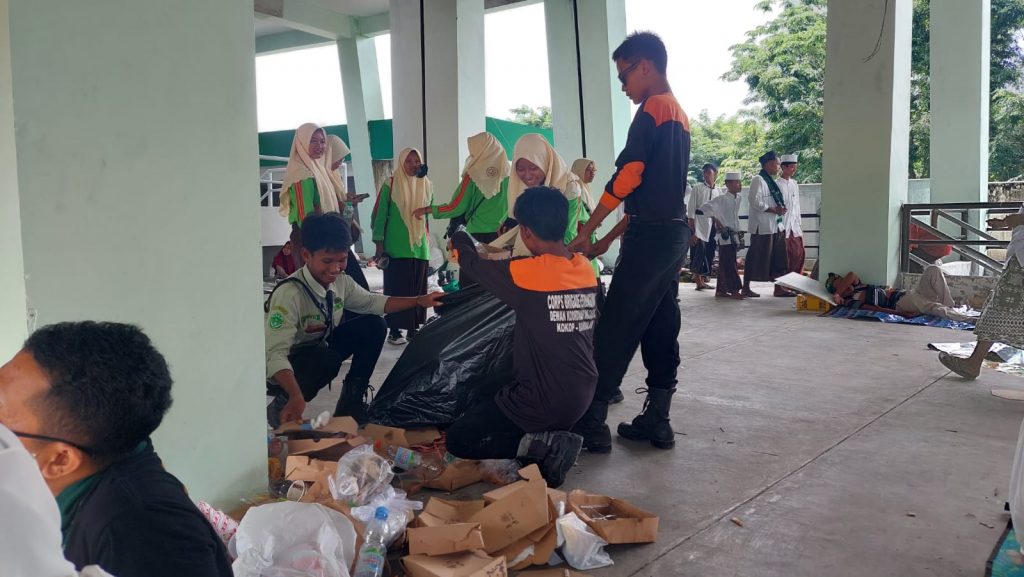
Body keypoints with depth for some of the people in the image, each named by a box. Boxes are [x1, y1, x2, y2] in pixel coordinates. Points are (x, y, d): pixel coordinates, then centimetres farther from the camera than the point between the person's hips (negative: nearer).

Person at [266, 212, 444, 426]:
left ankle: (351, 400, 2)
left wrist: (419, 301, -6)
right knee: (329, 359, -36)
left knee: (374, 326, -7)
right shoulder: (289, 294, -32)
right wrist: (296, 397, -53)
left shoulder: (341, 282, -11)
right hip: (285, 368, -7)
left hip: (320, 347, 7)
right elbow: (275, 354, -37)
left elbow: (372, 302, 6)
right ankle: (281, 406, -9)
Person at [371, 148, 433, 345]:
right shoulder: (390, 185, -5)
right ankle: (394, 330, 4)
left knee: (418, 288, 7)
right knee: (397, 288, -2)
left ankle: (413, 327, 16)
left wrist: (428, 241, 15)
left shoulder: (426, 186, 9)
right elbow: (380, 215, -4)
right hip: (397, 247, -4)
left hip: (420, 246, 5)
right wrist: (379, 243, -8)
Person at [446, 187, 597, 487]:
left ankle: (546, 445, -6)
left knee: (457, 440, 8)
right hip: (582, 395, 8)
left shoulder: (526, 272, -19)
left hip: (544, 401, -8)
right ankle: (550, 436, 11)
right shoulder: (586, 268, -2)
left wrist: (461, 241, 21)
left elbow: (473, 264, -3)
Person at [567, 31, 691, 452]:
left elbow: (627, 176, -18)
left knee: (614, 329, -6)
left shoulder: (653, 108, -10)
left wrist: (586, 232, -13)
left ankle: (590, 423, -2)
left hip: (651, 235, -10)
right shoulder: (679, 116, 19)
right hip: (675, 232, 10)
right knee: (660, 328, 10)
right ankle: (656, 421, 15)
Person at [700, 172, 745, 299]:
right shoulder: (722, 199, -12)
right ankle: (734, 290, -8)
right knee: (729, 263, -8)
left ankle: (721, 290, 17)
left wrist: (738, 233, 14)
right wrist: (716, 220, -16)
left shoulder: (737, 198, 11)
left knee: (725, 264, 11)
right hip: (725, 236, -8)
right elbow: (705, 207, -19)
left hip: (734, 235, 8)